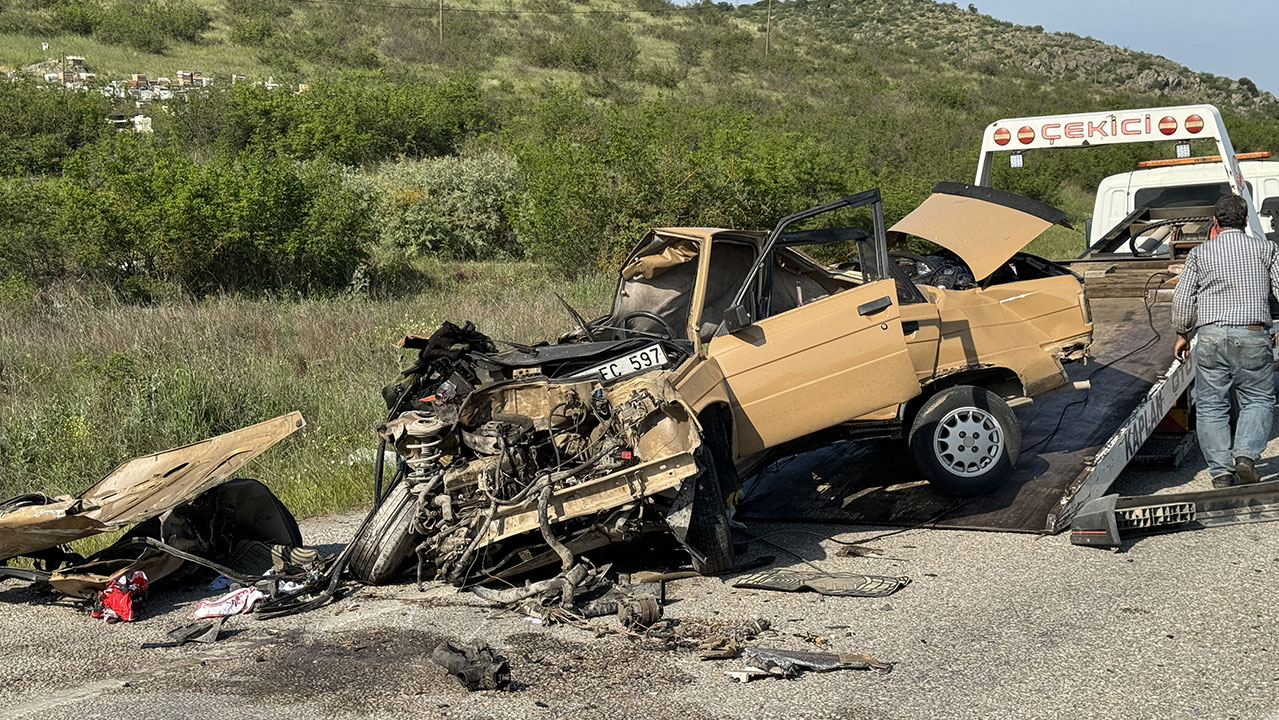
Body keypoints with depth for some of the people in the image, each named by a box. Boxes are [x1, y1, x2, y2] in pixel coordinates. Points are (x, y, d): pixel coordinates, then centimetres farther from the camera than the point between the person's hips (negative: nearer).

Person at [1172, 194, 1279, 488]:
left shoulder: (1200, 253, 8)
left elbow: (1182, 299, 5)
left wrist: (1182, 334, 17)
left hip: (1211, 334, 0)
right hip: (1253, 334, 0)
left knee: (1211, 406, 6)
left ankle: (1221, 472, 0)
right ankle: (1246, 456, -7)